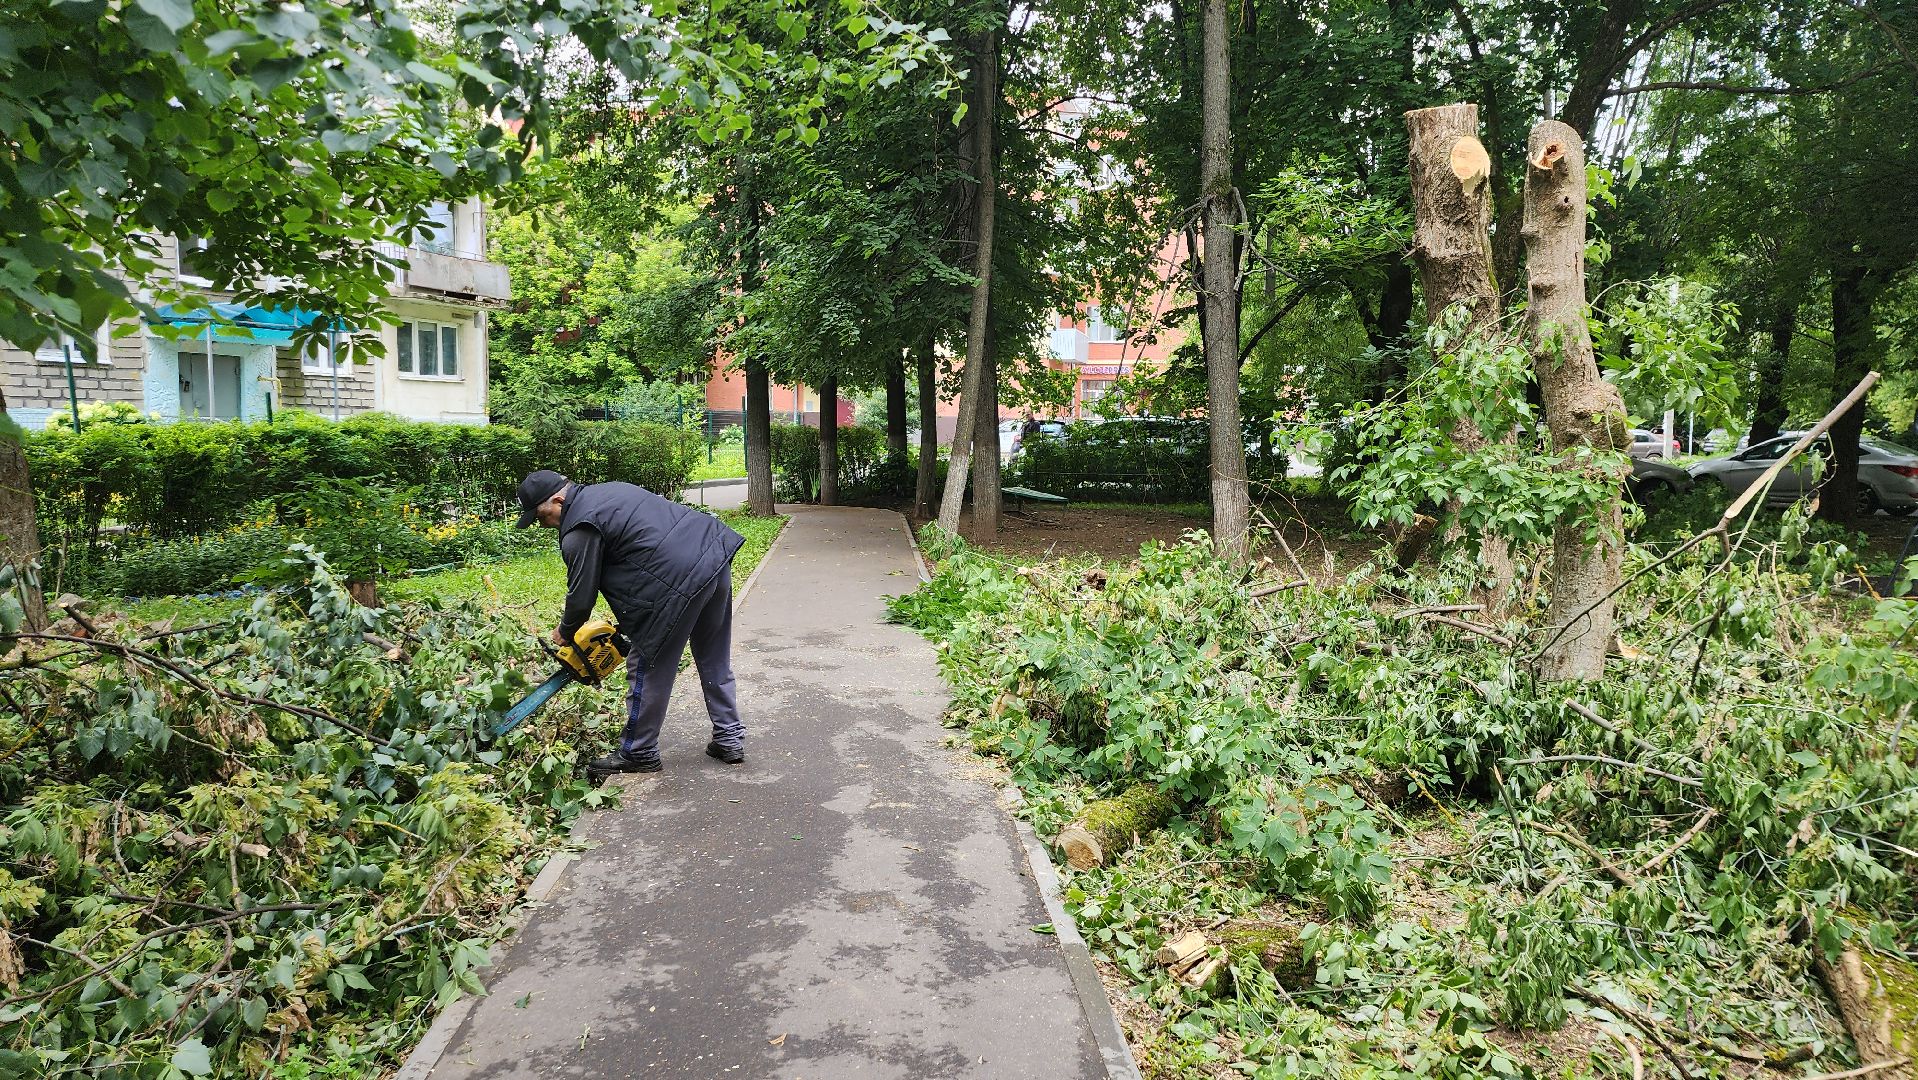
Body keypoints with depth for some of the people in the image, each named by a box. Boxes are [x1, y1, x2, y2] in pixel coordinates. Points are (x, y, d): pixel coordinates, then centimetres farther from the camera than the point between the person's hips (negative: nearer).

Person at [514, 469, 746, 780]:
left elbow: (582, 595, -2)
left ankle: (638, 753, 20)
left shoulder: (579, 531, -6)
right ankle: (730, 739, 28)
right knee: (716, 661, 20)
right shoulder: (606, 491, 22)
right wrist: (629, 621, 27)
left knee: (648, 670, 7)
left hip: (681, 582, -9)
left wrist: (564, 633, 18)